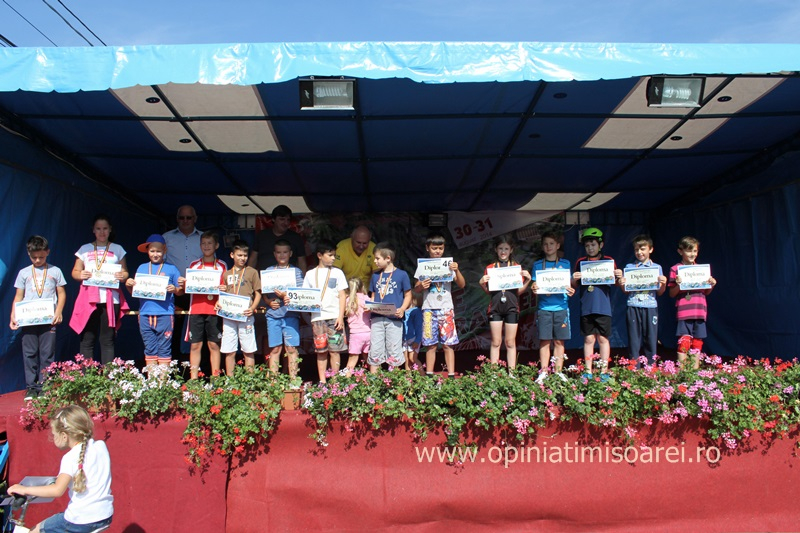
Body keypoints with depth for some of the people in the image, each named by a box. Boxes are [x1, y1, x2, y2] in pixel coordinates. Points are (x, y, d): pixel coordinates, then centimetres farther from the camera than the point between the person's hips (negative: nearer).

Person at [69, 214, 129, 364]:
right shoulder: (85, 249, 14)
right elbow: (74, 272, 14)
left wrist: (122, 276, -12)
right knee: (87, 340, 0)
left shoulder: (117, 249, 12)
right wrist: (80, 275, -9)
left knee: (107, 340, 1)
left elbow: (125, 273, 11)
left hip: (110, 299, -1)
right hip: (89, 299, 1)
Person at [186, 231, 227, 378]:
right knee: (195, 345, 3)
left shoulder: (222, 266, 7)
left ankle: (215, 378, 8)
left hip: (214, 310, -1)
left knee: (214, 345, 2)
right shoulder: (194, 265, 12)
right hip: (196, 310, 2)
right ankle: (193, 379, 8)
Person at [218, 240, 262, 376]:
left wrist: (252, 308, -13)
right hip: (228, 316, 3)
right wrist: (219, 302, -1)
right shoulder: (226, 274, 15)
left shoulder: (252, 272, 5)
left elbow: (258, 293, 2)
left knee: (248, 351, 0)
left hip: (245, 316, -3)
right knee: (229, 352, 5)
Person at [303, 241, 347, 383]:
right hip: (317, 317, 1)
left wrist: (341, 316, -5)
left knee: (335, 349, -1)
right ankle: (322, 381, 13)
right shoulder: (310, 274, 10)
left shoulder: (337, 273, 6)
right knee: (321, 350, 5)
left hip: (334, 316, -1)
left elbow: (342, 296, 3)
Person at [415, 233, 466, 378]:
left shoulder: (449, 265, 7)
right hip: (429, 309, 0)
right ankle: (429, 375, 10)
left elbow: (462, 285, 3)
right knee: (430, 345, 2)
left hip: (446, 308, 0)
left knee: (448, 344, -2)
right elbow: (416, 288, 8)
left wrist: (457, 271, -13)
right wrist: (421, 286, -15)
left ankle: (451, 375, 2)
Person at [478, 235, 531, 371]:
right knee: (495, 342, 5)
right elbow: (488, 291, 6)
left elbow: (519, 291, 4)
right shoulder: (490, 268, 5)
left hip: (511, 307, 0)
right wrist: (482, 283, -12)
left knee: (510, 343, 6)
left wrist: (528, 280, -10)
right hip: (495, 307, 0)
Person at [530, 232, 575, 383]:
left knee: (559, 341, 3)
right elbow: (535, 285, 7)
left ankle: (558, 372, 11)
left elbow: (569, 285, 9)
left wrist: (571, 291, -13)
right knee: (544, 341, 0)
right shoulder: (537, 265, 9)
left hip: (561, 307, 0)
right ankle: (543, 372, 6)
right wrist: (534, 289, -15)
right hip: (544, 307, 0)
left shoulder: (565, 264, 9)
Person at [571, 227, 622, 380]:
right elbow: (574, 286, 10)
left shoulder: (609, 261, 5)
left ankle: (604, 371, 13)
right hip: (586, 308, 1)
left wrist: (619, 277, -12)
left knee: (603, 338, 4)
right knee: (588, 339, 6)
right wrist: (574, 279, -11)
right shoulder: (580, 262, 9)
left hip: (603, 307, -1)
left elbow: (615, 283, 8)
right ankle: (588, 371, 14)